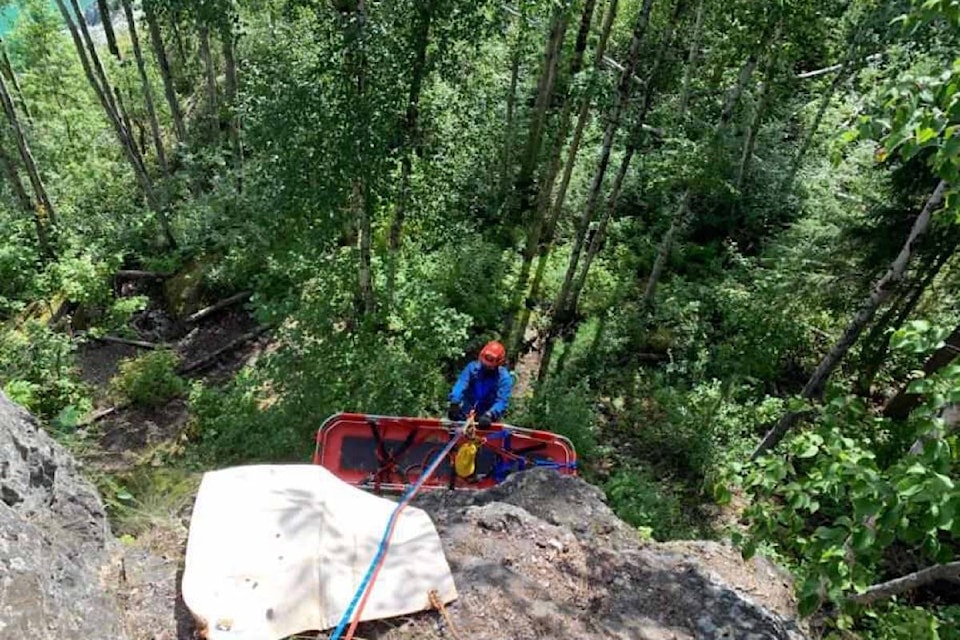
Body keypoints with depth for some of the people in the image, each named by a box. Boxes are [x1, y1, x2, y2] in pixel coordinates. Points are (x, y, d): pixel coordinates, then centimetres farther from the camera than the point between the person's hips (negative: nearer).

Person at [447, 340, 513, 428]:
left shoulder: (504, 378, -12)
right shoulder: (472, 367, -6)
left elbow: (501, 401, -22)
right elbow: (461, 384, -20)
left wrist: (489, 415, -39)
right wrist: (454, 403, -37)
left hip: (486, 419, -2)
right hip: (466, 415, 2)